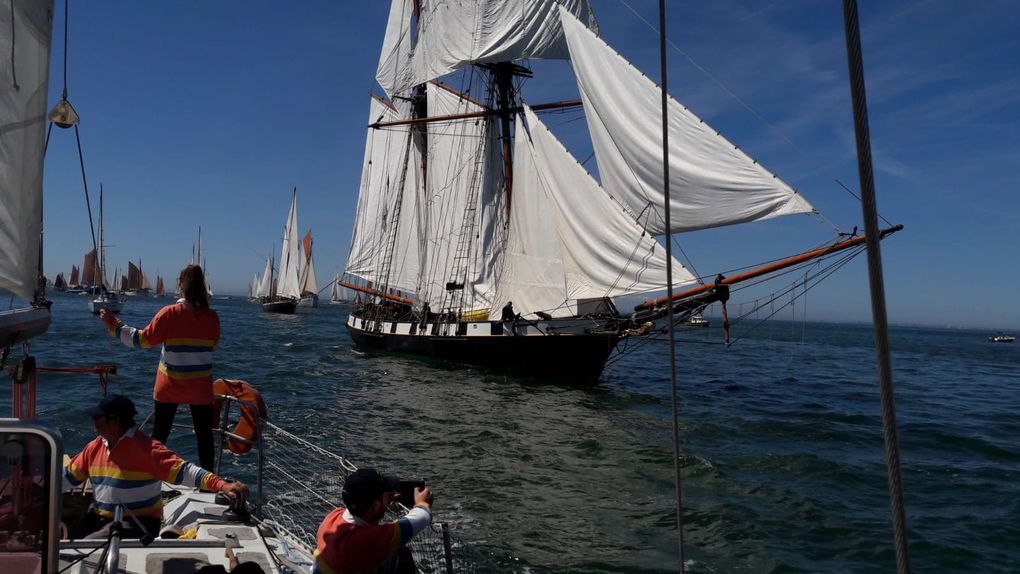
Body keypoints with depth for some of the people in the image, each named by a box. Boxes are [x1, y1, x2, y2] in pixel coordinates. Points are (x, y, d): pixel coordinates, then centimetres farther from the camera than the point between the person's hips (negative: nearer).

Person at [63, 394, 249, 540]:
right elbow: (68, 476, 18)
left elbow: (183, 471, -27)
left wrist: (222, 485, -39)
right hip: (99, 516, 7)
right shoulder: (94, 447, 4)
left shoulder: (145, 447, -18)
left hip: (137, 521, -7)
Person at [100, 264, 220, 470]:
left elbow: (142, 340, -10)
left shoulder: (169, 313, -12)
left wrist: (114, 325, -1)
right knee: (204, 436, 7)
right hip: (201, 387, 1)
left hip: (169, 386, 0)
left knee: (159, 434, 13)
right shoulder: (212, 317, -6)